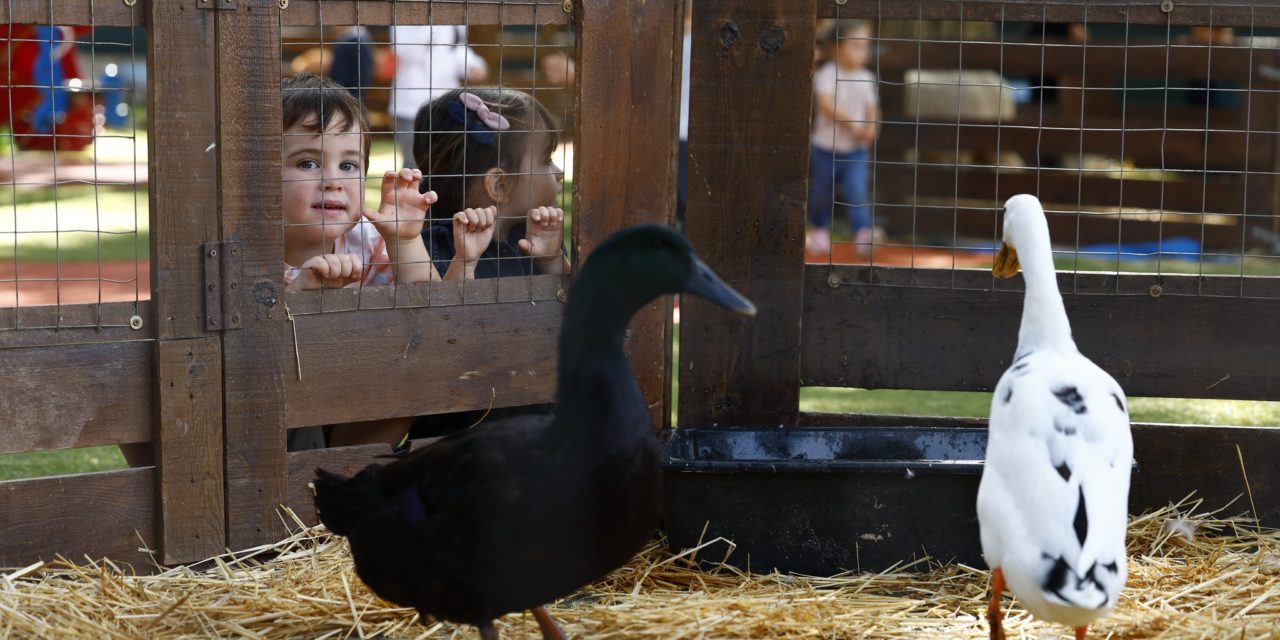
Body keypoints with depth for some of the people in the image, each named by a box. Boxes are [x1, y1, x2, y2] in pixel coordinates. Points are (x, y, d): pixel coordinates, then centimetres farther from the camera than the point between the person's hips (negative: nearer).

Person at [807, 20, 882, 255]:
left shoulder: (866, 78, 3)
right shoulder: (826, 74, -13)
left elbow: (871, 108, 9)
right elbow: (826, 104, -26)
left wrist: (870, 128, -13)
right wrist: (851, 124, -32)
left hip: (856, 150, 2)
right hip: (826, 148, -2)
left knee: (858, 190, -16)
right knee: (822, 193, 13)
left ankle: (863, 231, -21)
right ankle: (819, 231, 34)